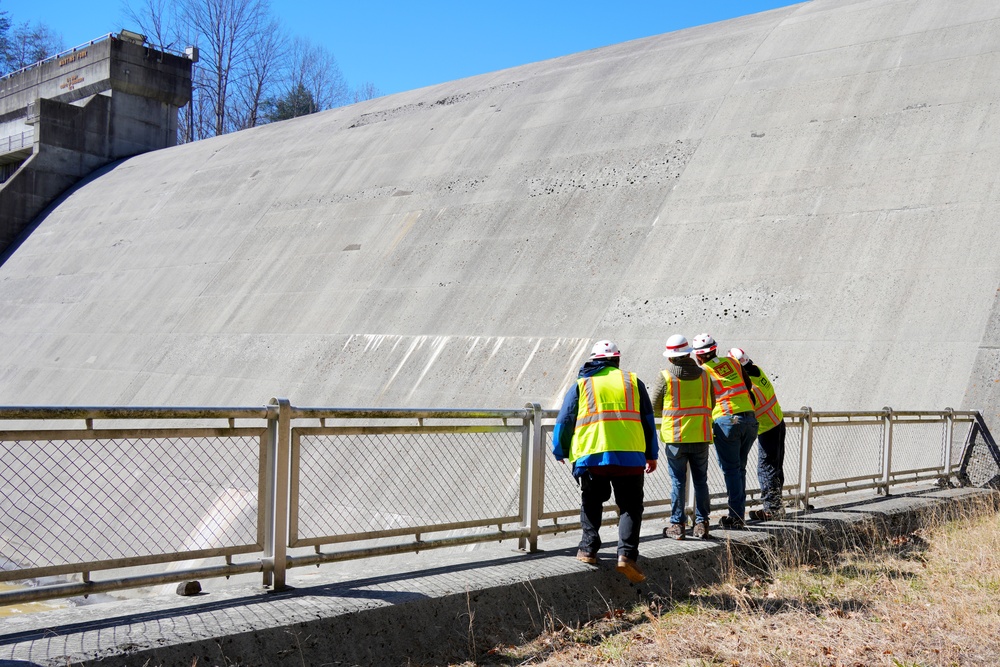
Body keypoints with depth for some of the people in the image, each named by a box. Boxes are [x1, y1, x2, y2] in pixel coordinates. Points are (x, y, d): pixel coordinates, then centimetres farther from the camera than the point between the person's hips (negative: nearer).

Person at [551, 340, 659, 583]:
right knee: (630, 506, 8)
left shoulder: (581, 385, 12)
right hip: (630, 456, 0)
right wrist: (651, 454, 22)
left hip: (591, 456, 0)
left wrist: (560, 451, 25)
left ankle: (588, 550, 17)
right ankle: (627, 554, -6)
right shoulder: (632, 381, 14)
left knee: (591, 504, 19)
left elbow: (564, 421, 11)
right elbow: (648, 419, 15)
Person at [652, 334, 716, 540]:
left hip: (675, 437, -3)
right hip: (701, 437, 3)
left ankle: (677, 525, 5)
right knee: (700, 481, 11)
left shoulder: (666, 376, -8)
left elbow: (654, 406, -1)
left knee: (677, 482, 3)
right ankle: (702, 523, 13)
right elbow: (711, 404, 11)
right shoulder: (704, 375, 3)